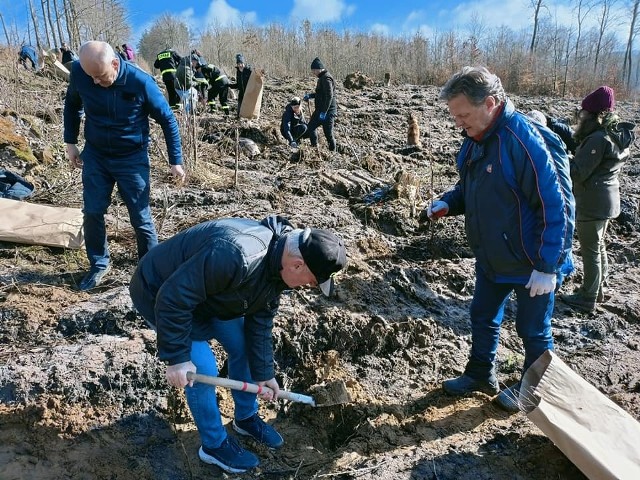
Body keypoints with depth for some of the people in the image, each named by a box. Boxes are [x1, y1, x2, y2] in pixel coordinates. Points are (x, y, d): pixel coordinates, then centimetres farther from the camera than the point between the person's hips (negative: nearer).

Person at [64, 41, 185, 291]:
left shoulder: (141, 82, -22)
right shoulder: (79, 71, -13)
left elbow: (167, 120, -10)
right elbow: (72, 104, 8)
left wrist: (175, 160, -7)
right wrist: (70, 142, 7)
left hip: (132, 158, -3)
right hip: (95, 154, 3)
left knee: (141, 218, 0)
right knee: (92, 213, 7)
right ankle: (98, 264, 27)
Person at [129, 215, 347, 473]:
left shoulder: (277, 264, -11)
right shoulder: (236, 256, -42)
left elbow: (259, 323, -1)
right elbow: (172, 298, -36)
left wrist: (263, 373, 4)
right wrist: (177, 358, -27)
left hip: (208, 293, 8)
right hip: (160, 295, -8)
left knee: (242, 346, 9)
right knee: (204, 370, -8)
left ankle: (246, 418, 32)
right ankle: (214, 445, 17)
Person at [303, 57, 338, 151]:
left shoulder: (326, 78, -16)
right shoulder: (322, 78, 14)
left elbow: (329, 96, -24)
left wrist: (324, 112, -26)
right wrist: (310, 95, 10)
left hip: (328, 111, -10)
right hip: (320, 110, 11)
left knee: (328, 134, -4)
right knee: (310, 127, 13)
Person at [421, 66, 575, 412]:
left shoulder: (525, 141, -27)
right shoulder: (475, 140, -1)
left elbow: (556, 207, -25)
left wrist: (547, 267, -23)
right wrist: (447, 204, -7)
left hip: (531, 265, -8)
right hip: (491, 259, 8)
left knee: (532, 330, 14)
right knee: (483, 319, 21)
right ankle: (480, 375, 43)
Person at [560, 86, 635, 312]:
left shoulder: (598, 139, -23)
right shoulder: (616, 135, 8)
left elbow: (577, 173, -23)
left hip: (592, 204, -10)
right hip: (607, 201, 10)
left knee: (590, 251, 1)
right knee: (599, 246, 21)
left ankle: (587, 299, 14)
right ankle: (597, 289, 35)